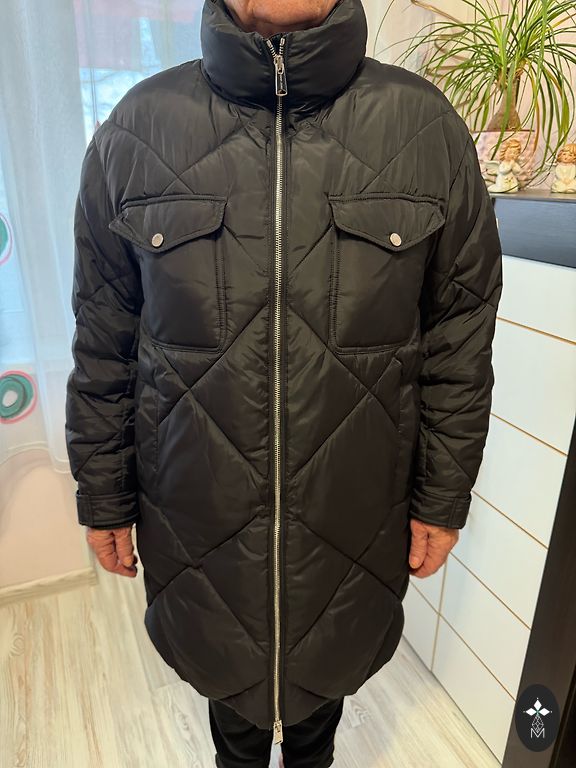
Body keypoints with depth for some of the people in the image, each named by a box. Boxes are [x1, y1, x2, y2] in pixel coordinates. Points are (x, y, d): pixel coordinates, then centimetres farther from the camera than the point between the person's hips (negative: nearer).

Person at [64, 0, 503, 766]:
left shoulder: (427, 125, -7)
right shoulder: (136, 128, -6)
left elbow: (460, 344, -2)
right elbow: (103, 345, -1)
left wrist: (444, 497, 2)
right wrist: (104, 497, 4)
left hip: (355, 519, 1)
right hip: (197, 519, 1)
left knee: (327, 673, 27)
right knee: (226, 674, 27)